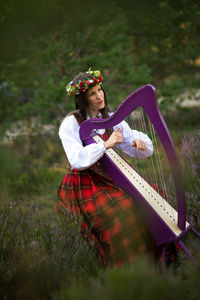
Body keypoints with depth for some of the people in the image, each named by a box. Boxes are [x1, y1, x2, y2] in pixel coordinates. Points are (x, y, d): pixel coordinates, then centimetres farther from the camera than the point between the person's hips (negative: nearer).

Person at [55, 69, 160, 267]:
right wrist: (105, 145, -27)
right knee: (122, 209, -28)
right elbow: (77, 160, -21)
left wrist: (140, 143, -18)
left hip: (108, 178, 6)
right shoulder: (71, 124, -9)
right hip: (84, 183, -6)